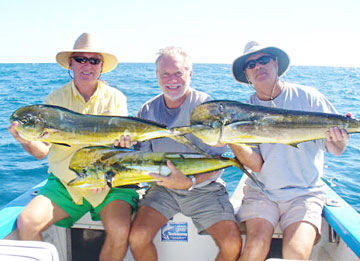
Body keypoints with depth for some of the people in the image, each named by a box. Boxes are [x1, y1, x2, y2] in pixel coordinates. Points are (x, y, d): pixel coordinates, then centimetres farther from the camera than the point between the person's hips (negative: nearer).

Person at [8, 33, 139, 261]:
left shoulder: (115, 98, 3)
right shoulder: (55, 99, 4)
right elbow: (42, 151, -1)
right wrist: (27, 141, -23)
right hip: (64, 181, 2)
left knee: (120, 231, -23)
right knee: (26, 223, -19)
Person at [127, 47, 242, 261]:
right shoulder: (148, 110, 1)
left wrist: (190, 182, -33)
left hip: (204, 189, -2)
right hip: (163, 189, 2)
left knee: (232, 244, -19)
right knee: (137, 237, -20)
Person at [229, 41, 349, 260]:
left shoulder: (307, 97, -2)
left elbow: (336, 150, -1)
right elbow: (256, 165, -8)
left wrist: (337, 139, -24)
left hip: (305, 192, -1)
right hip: (261, 191, 1)